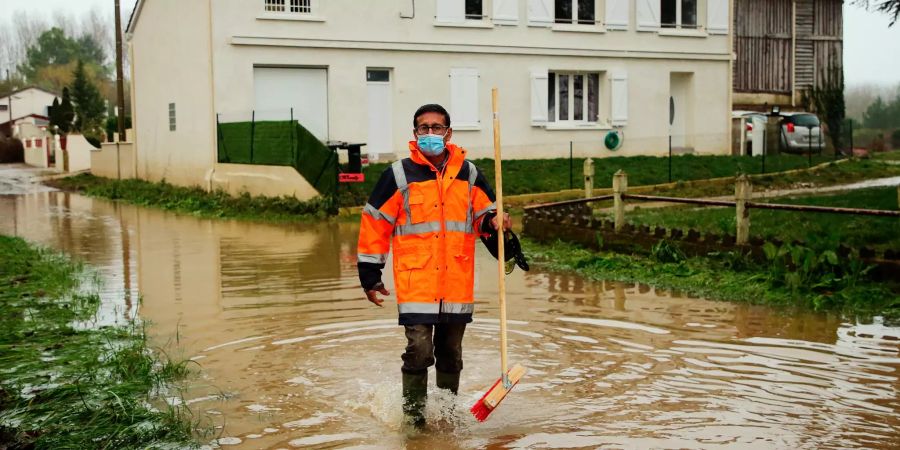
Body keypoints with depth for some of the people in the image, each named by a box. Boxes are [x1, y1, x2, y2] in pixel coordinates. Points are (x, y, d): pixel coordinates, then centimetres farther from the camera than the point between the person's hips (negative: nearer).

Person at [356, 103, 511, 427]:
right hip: (415, 281, -3)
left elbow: (484, 213, 19)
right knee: (419, 349, -12)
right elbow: (374, 223, 3)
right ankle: (413, 413, 7)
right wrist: (370, 276, 2)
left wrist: (494, 221, -7)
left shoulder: (468, 173, 8)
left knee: (451, 353, 13)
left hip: (457, 281, 3)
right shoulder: (399, 175, -1)